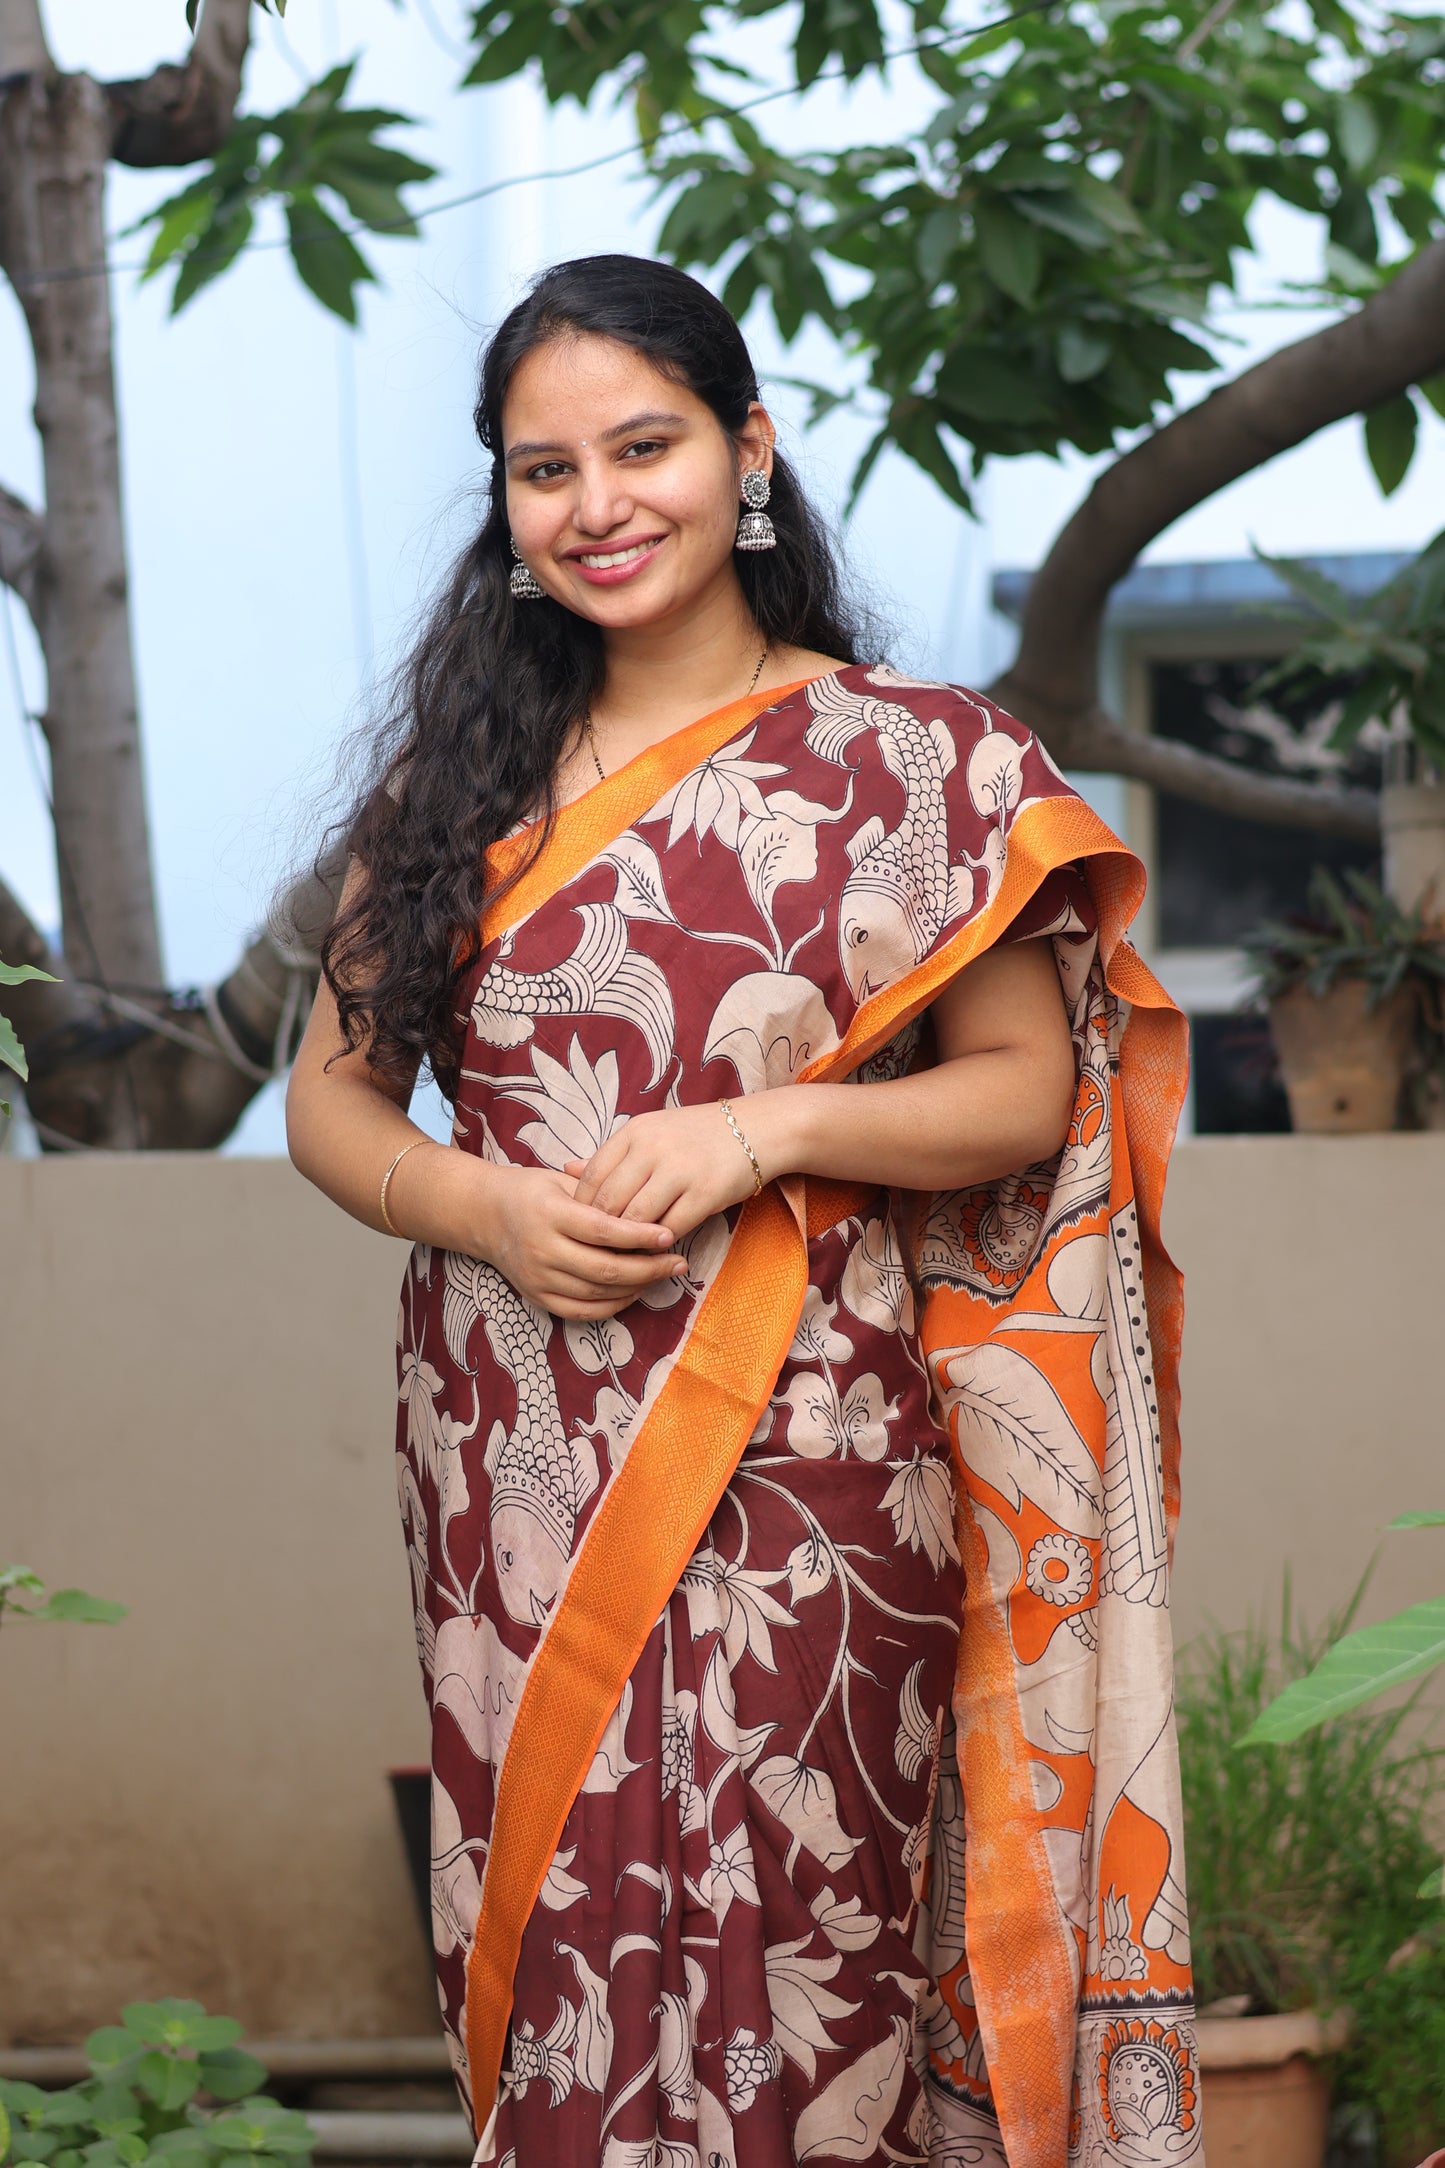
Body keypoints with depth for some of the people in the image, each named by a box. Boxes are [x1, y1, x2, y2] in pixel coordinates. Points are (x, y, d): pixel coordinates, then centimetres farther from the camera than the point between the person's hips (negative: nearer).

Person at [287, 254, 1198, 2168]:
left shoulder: (913, 763, 3)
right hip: (515, 1475, 3)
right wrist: (481, 1207, -8)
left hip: (805, 1461, -3)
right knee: (553, 1937, 3)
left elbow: (1024, 1089, 3)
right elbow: (332, 1096, 13)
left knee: (780, 1956, -7)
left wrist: (767, 1128, -13)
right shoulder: (462, 773, 11)